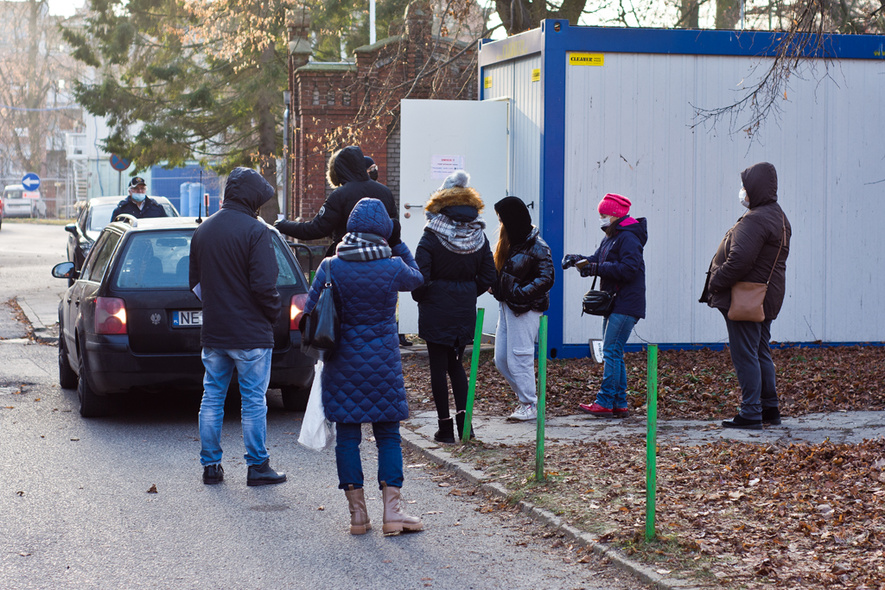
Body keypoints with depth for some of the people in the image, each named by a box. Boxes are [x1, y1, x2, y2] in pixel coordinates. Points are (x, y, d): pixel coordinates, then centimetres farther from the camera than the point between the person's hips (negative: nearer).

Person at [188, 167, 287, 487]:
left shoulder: (203, 230, 9)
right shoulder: (256, 231, -13)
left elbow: (194, 282, 14)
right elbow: (264, 285, -18)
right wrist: (274, 313, -1)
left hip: (213, 332, 6)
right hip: (251, 333, -6)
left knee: (212, 398, 11)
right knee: (254, 401, 2)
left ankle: (211, 465, 14)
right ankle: (257, 467, 6)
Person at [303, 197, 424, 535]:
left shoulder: (331, 267, -7)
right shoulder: (393, 267, -8)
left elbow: (310, 311, 0)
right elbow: (417, 279, 15)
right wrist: (398, 244, 18)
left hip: (343, 364, 1)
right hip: (383, 363, 0)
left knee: (347, 436, 7)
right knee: (388, 435, 8)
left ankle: (357, 513, 10)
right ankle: (392, 511, 2)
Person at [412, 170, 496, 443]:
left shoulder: (431, 238, -12)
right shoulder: (479, 237, 1)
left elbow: (420, 277, -16)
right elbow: (488, 276, 5)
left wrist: (420, 297, 4)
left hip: (436, 311, -4)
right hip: (465, 312, 4)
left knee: (438, 366, 4)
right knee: (456, 364, 18)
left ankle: (445, 428, 5)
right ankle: (463, 419, 6)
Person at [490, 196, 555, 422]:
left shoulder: (536, 246, -14)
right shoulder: (509, 241, 11)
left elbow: (546, 279, -18)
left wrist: (520, 293, -24)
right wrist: (494, 285, 4)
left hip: (525, 308, -9)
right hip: (506, 305, 9)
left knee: (519, 357, -5)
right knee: (501, 359, 9)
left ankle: (529, 406, 6)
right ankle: (527, 396, 22)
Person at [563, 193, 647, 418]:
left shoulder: (628, 238, -13)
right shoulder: (609, 239, 18)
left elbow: (629, 269, -23)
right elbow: (597, 260, 16)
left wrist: (596, 269, -21)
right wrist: (577, 259, -3)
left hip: (626, 305, -10)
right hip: (613, 304, 10)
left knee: (611, 352, -12)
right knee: (613, 353, 10)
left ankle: (604, 403, -12)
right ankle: (620, 404, 14)